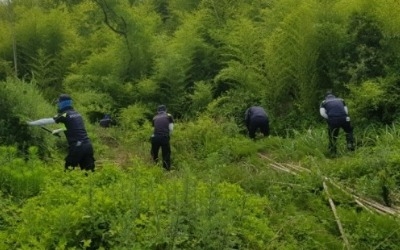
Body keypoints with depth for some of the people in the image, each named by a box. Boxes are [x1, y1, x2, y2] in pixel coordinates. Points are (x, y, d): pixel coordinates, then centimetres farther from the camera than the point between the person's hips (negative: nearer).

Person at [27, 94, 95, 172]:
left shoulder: (65, 115, -4)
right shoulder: (77, 114, 18)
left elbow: (46, 121, -3)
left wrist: (30, 123, 6)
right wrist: (58, 131, 40)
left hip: (77, 147, -7)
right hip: (87, 145, 7)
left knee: (68, 170, 6)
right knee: (89, 171, 7)